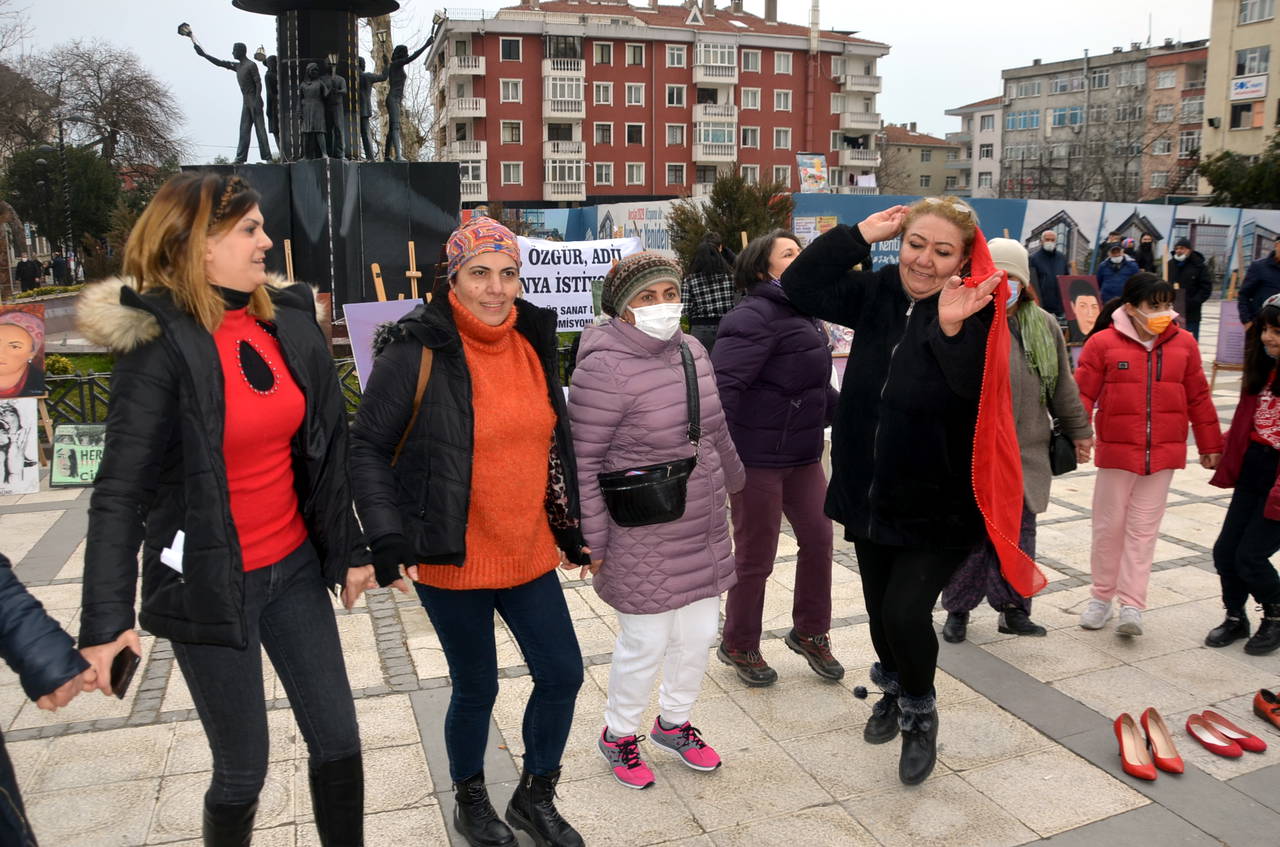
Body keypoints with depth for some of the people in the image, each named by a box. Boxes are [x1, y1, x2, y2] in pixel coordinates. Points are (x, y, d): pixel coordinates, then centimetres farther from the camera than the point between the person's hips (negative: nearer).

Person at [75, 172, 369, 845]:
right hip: (208, 585, -5)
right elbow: (120, 491, -15)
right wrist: (106, 619, -18)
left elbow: (327, 444, 6)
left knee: (337, 739, 12)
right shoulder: (159, 344, -14)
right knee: (244, 769, 8)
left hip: (294, 568, 5)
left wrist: (349, 549, 9)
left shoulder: (289, 321, 1)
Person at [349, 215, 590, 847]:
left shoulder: (532, 343, 5)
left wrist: (569, 528, 14)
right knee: (477, 687, 10)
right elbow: (367, 447, -10)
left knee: (562, 674, 10)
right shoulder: (417, 350, -14)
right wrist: (388, 539, -18)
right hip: (452, 560, -5)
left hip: (528, 552, 6)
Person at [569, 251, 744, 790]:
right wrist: (592, 541, -16)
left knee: (699, 632, 17)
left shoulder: (690, 351, 3)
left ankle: (673, 723, 42)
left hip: (703, 534, 7)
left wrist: (732, 479, 28)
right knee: (646, 642, 5)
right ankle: (619, 736, 32)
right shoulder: (605, 368, -20)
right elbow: (581, 462, -18)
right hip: (641, 543, -7)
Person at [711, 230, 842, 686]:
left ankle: (810, 632, 34)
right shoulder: (754, 317, -17)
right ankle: (739, 646, 25)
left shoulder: (801, 315, 15)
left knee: (818, 539, 14)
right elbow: (723, 383, -28)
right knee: (756, 555, 4)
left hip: (802, 453, 9)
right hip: (757, 456, -9)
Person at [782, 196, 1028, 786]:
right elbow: (799, 285, -7)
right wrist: (861, 234, -12)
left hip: (939, 505, -5)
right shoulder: (876, 294, -1)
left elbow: (981, 393, -32)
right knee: (879, 605, 19)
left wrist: (952, 330, -48)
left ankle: (920, 714, 23)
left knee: (906, 611, -8)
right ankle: (894, 691, 47)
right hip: (869, 493, 5)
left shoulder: (976, 316, -16)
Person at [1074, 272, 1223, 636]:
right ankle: (1102, 597, 22)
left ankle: (1132, 605, 8)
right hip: (1116, 452, -2)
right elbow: (1083, 392, -7)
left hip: (1163, 454, 2)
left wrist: (1210, 445, 14)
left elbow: (1198, 398, 10)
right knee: (1109, 526, 8)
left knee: (1143, 530, 5)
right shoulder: (1103, 343, -6)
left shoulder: (1183, 343, 4)